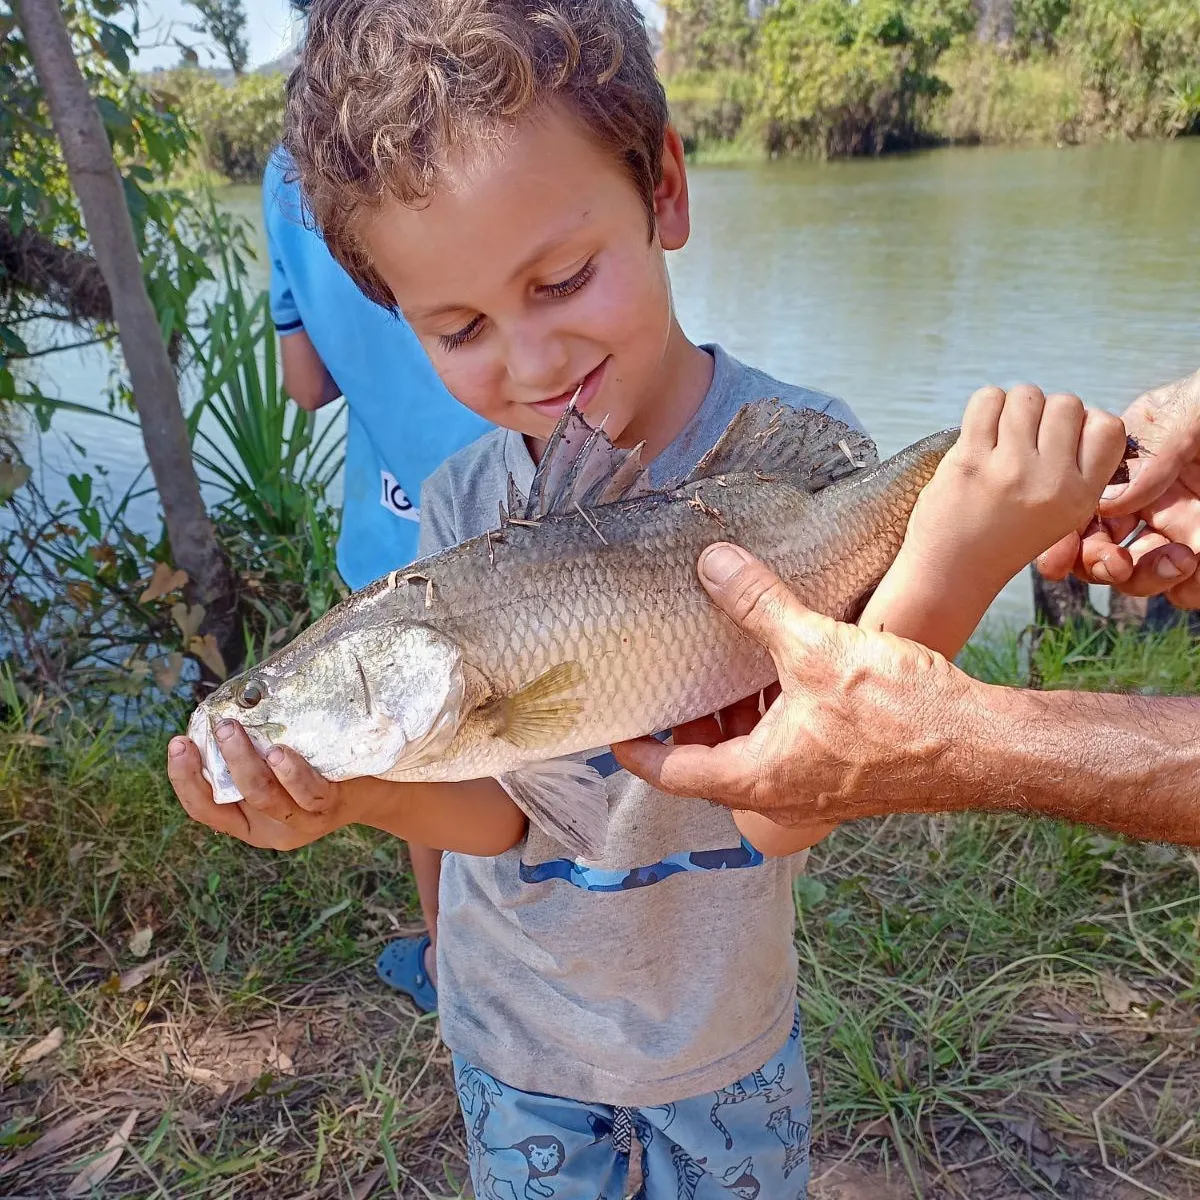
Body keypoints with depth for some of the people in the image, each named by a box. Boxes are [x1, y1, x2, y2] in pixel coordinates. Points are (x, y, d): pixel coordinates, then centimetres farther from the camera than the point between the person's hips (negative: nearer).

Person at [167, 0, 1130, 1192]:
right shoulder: (462, 503, -13)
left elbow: (781, 812, -28)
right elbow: (497, 806, -15)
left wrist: (938, 581, -43)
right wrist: (372, 790, -36)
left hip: (726, 1029, -2)